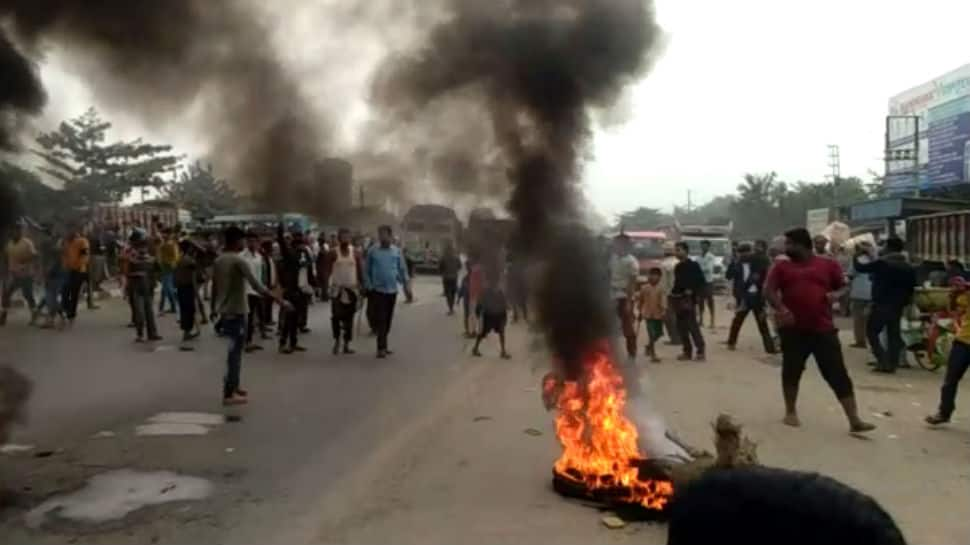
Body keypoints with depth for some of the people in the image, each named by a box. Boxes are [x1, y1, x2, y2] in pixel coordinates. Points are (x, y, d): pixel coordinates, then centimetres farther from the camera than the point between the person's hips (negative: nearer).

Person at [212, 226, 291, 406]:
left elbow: (214, 287, 14)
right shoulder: (239, 261, -17)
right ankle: (229, 393, -1)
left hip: (224, 311, 8)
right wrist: (280, 300, -26)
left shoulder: (218, 261, 8)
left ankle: (233, 386, 27)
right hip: (236, 311, -8)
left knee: (234, 350, 19)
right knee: (235, 351, -3)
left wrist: (214, 308, 25)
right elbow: (256, 285, -25)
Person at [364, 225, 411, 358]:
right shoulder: (373, 251, -2)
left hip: (392, 290, 3)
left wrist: (406, 286, -1)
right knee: (380, 319, -7)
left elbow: (403, 270, 6)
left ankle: (383, 345, 22)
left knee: (388, 320, 10)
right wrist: (369, 286, -4)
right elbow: (366, 270, 2)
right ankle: (381, 347, -6)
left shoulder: (397, 251, 3)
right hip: (378, 290, -3)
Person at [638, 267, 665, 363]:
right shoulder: (644, 288, -2)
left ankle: (649, 347, 37)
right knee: (652, 334, -7)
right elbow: (641, 301, 8)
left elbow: (663, 299, -14)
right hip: (648, 314, -3)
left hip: (658, 314, 3)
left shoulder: (661, 288, -1)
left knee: (658, 333, 10)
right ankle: (653, 355, 0)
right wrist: (640, 312, 12)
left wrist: (664, 310, -30)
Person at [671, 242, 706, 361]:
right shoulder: (678, 267, 15)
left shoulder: (693, 265, -6)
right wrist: (673, 293, 8)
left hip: (688, 299, -7)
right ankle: (687, 352, 14)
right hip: (678, 299, 8)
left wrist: (692, 291, -17)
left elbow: (701, 281, -8)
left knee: (692, 326, -10)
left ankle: (700, 351, -6)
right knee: (681, 327, 8)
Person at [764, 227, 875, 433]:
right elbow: (769, 289, -2)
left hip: (823, 329, -1)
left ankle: (854, 420, 0)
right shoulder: (782, 266, 7)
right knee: (791, 371, 9)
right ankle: (791, 412, 27)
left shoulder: (828, 265, 7)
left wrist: (836, 295, -8)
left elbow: (844, 287, 15)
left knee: (838, 374, -2)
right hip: (793, 329, 1)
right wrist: (781, 308, -19)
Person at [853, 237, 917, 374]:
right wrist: (904, 302, 20)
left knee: (872, 332, 3)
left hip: (881, 305, -6)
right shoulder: (909, 267, 8)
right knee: (894, 335, 11)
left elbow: (861, 267, -4)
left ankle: (883, 361, -9)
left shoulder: (881, 262, -11)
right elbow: (911, 289, 10)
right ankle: (892, 364, 8)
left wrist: (856, 257, 15)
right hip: (897, 307, 6)